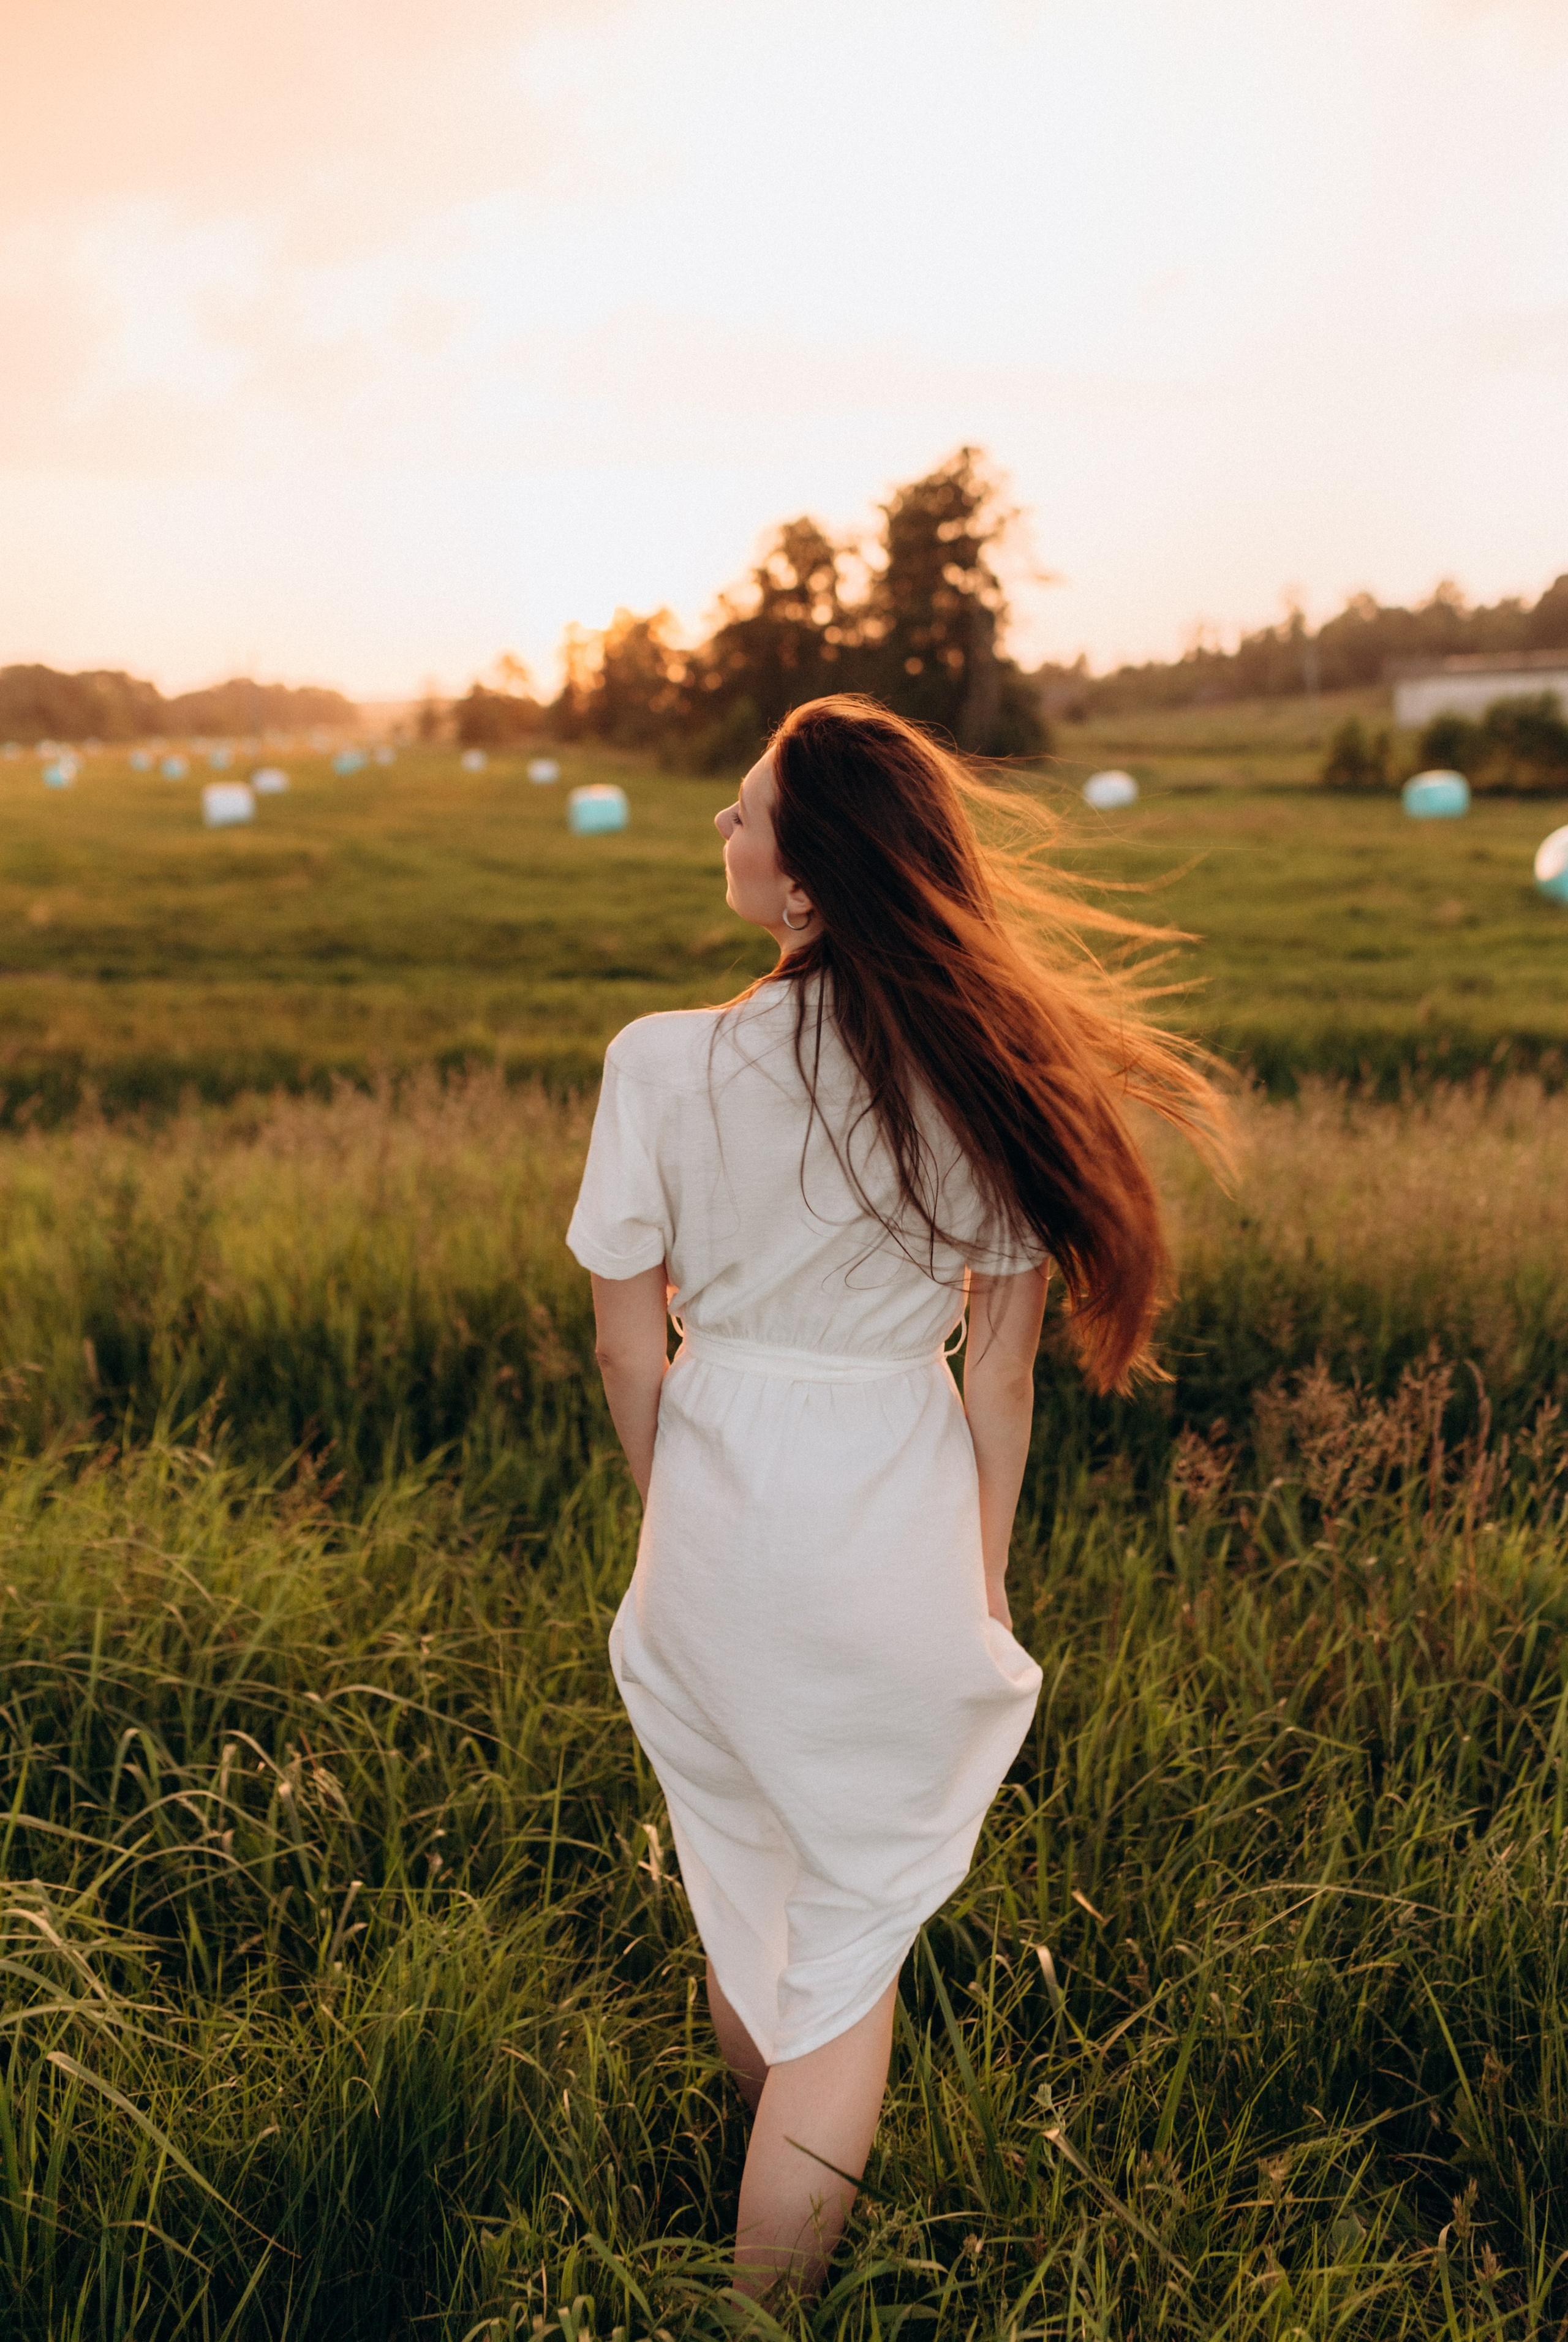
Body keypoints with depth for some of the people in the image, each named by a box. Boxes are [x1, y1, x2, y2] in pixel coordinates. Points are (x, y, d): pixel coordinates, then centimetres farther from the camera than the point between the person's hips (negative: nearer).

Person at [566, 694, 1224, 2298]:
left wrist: (678, 1522, 10)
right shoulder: (988, 1076, -13)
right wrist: (982, 1574, 8)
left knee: (736, 1875, 27)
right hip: (902, 1535, 0)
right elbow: (1003, 1365, -5)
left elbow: (628, 1350, -8)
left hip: (718, 1519, 1)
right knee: (858, 1923, 17)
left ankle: (760, 2137, 54)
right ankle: (781, 2279, 33)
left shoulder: (662, 1064, -17)